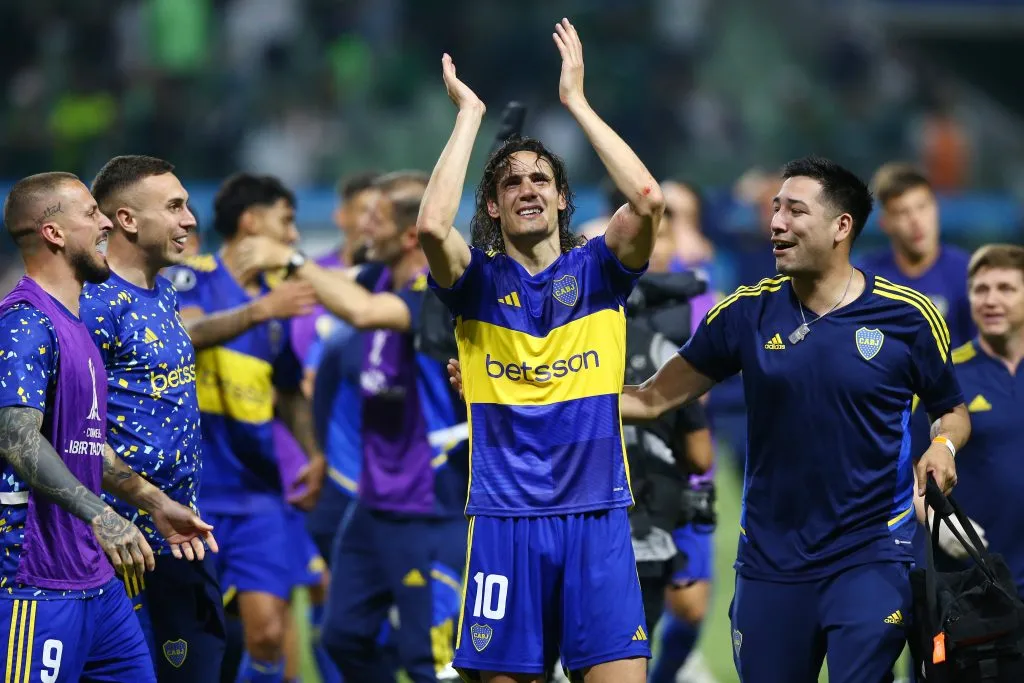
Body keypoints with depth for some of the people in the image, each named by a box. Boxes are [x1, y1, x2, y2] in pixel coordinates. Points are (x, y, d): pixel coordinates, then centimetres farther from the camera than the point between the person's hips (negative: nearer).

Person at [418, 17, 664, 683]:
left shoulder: (597, 270, 7)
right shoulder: (478, 281, 5)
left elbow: (648, 199, -12)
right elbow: (432, 226, -17)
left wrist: (577, 100, -6)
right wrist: (470, 112, -7)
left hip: (597, 514, 0)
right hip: (506, 519, 0)